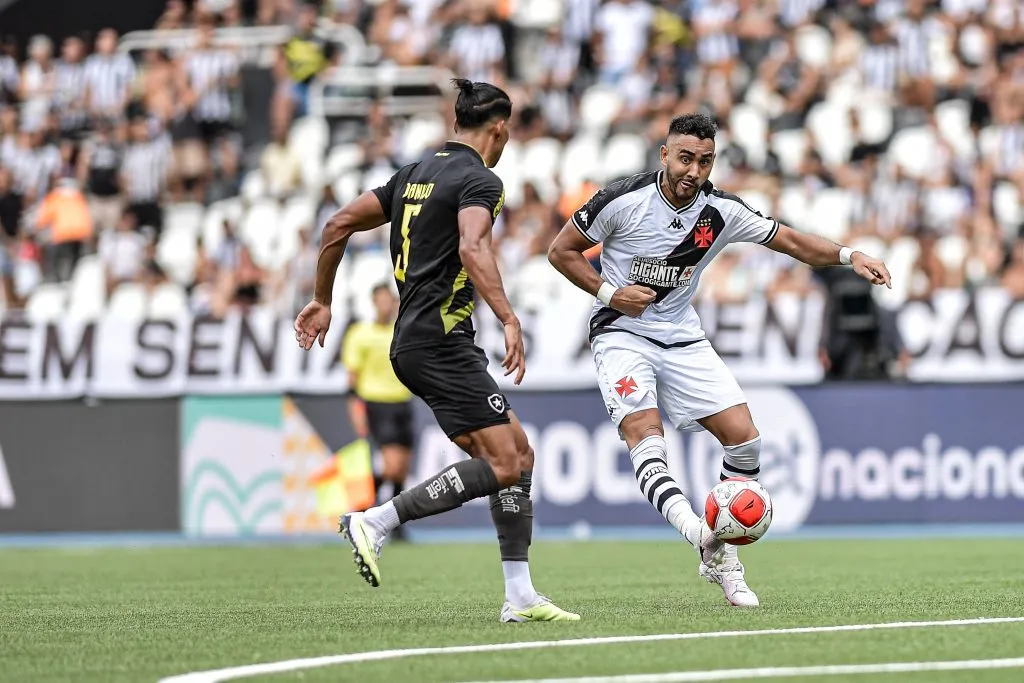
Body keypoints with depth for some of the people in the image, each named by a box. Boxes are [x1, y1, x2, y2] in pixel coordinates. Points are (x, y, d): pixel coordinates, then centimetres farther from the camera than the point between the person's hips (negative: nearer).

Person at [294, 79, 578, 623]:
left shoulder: (417, 174, 18)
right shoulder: (480, 180, -8)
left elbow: (338, 225, 18)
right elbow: (472, 249, -28)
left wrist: (322, 302, 27)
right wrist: (510, 321, -35)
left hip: (413, 345, 10)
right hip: (440, 343, -10)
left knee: (519, 454, 9)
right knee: (501, 465, -14)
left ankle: (520, 597, 6)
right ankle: (376, 522, -15)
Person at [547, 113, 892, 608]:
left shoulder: (722, 211, -6)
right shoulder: (623, 201, -15)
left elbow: (792, 242, 1)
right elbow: (561, 251, -4)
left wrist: (849, 256, -15)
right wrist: (609, 292, -17)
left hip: (682, 339, 4)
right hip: (621, 333, -4)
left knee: (744, 437, -7)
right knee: (644, 433, -28)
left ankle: (718, 556, 5)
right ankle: (690, 525, -50)